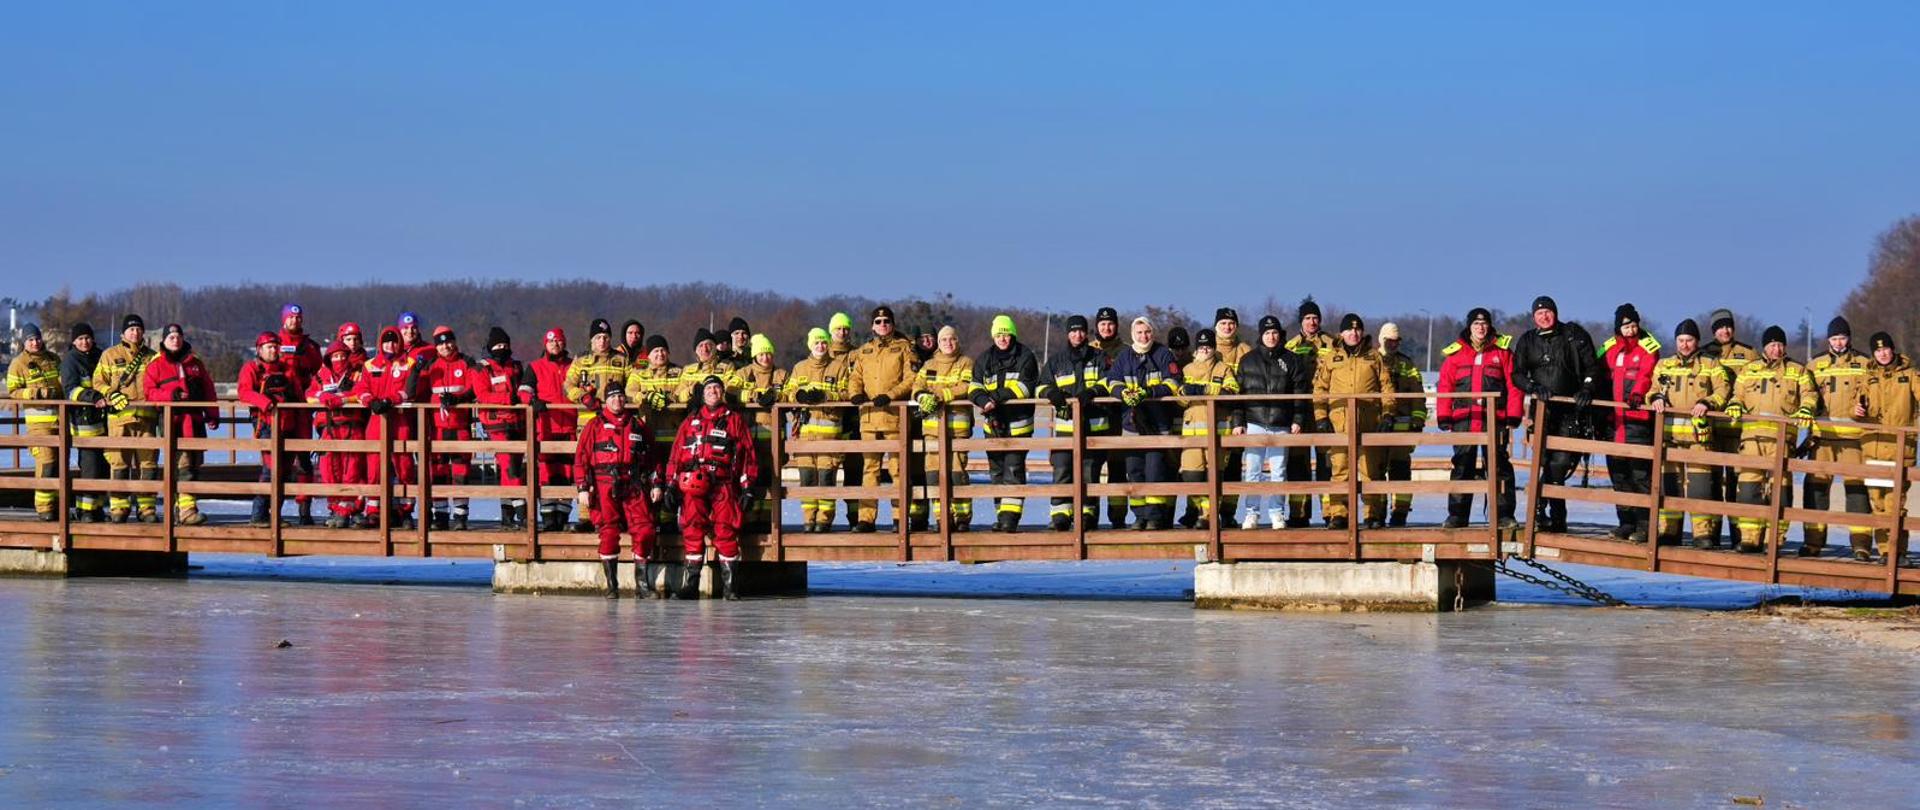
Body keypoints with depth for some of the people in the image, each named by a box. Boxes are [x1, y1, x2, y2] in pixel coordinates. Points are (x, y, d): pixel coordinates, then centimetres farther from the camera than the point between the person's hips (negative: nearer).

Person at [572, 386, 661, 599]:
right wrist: (583, 488, -5)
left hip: (634, 485, 2)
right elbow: (581, 457, 3)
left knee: (644, 530, -6)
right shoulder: (594, 425, 9)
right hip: (605, 486, -2)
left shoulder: (638, 424, 17)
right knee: (609, 533, -6)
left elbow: (652, 456, 19)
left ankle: (642, 584, 4)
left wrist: (655, 483, 10)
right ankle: (612, 586, 0)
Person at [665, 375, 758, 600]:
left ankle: (729, 584, -3)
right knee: (693, 530, -6)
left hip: (724, 485, -2)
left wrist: (747, 489, 1)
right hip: (693, 486, 2)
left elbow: (748, 456, 9)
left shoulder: (735, 421, 13)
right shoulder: (690, 422, 19)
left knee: (726, 532, -7)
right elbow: (675, 455, 16)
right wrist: (671, 484, 5)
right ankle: (690, 582, -4)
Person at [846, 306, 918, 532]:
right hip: (868, 416, 4)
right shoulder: (863, 351, 19)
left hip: (894, 415, -4)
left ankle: (900, 516, 0)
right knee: (870, 467, 3)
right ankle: (866, 517, 3)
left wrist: (890, 395, -16)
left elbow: (911, 378, -3)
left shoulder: (903, 348, 5)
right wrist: (855, 393, -6)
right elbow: (855, 377, 17)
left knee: (897, 467, -4)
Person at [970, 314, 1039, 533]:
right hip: (994, 423, 5)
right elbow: (974, 388, 3)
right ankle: (1001, 515, 17)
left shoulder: (1025, 357, -3)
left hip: (1018, 423, -5)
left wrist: (996, 397, -22)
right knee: (996, 471, 10)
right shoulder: (984, 359, 9)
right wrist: (985, 400, -20)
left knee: (1014, 469, -10)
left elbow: (1024, 387, -13)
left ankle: (1011, 516, -13)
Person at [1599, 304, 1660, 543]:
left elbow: (1646, 374, -16)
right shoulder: (1609, 349, 15)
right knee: (1618, 472, 9)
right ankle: (1626, 521, 17)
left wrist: (1637, 394, -34)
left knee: (1641, 472, -9)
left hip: (1639, 418, -6)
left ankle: (1644, 524, -8)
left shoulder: (1648, 348, 0)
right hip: (1614, 418, 6)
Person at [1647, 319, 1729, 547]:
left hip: (1698, 431, -3)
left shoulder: (1711, 365, 11)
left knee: (1699, 481, -10)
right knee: (1668, 480, 2)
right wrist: (1656, 398, -7)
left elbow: (1723, 390, 2)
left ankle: (1703, 532, -9)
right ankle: (1668, 531, 7)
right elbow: (1653, 389, 16)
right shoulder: (1663, 365, 19)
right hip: (1669, 430, 3)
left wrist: (1707, 403, -15)